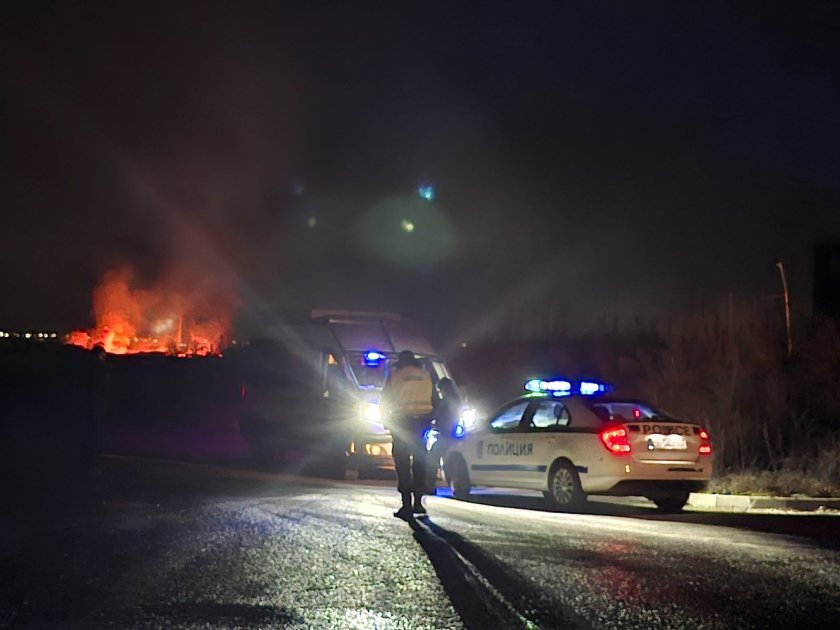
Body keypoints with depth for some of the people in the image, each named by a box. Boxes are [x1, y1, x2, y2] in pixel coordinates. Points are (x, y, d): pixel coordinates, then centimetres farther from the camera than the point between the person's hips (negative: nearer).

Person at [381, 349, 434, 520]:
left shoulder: (395, 374, 3)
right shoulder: (426, 374, 11)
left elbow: (385, 398, 4)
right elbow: (434, 400, 12)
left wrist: (387, 419, 14)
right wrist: (430, 419, 17)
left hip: (401, 421, -3)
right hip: (422, 420, 3)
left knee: (402, 463, -2)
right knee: (420, 461, 13)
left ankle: (407, 505, -10)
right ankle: (418, 502, 13)